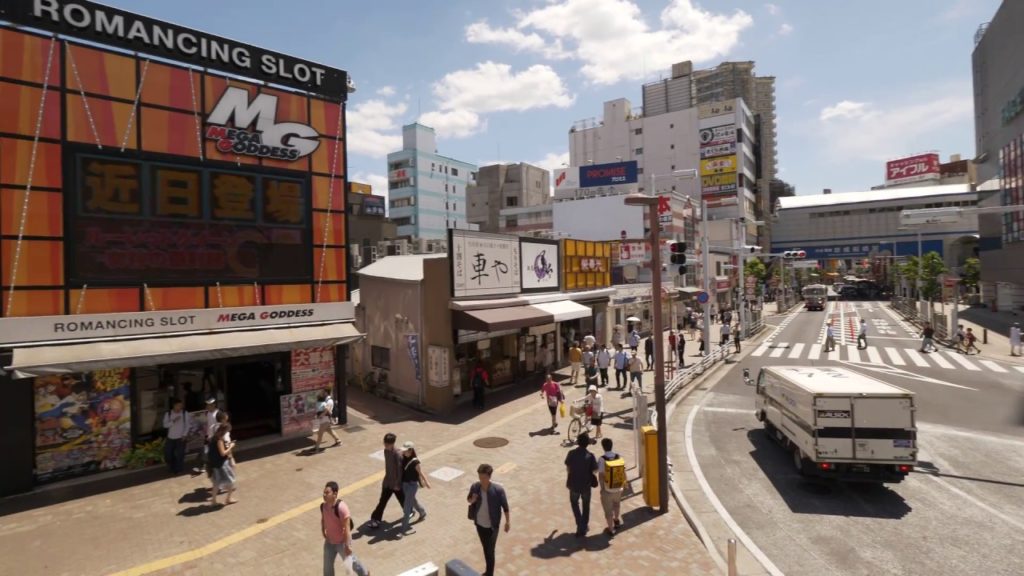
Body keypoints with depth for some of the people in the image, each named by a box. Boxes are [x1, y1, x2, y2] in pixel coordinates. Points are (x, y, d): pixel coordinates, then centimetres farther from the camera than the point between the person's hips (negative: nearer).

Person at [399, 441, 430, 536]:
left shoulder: (415, 462, -23)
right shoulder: (404, 458, -5)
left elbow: (421, 473, -13)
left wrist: (426, 483, -3)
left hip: (412, 485, -7)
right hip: (404, 484, 7)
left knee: (406, 507, -4)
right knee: (412, 501, 27)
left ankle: (404, 528, 6)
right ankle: (423, 512, 53)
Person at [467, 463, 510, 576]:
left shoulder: (498, 490, -25)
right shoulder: (475, 487, -15)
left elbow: (505, 506, -12)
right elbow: (468, 499, 3)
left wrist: (508, 522, -8)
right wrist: (472, 500, -19)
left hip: (492, 526, -4)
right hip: (479, 523, 4)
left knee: (490, 551, 3)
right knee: (485, 548, 22)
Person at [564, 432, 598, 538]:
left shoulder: (571, 453, -12)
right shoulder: (590, 456, -17)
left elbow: (568, 468, -2)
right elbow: (595, 471, -11)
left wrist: (568, 480, 15)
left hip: (574, 484, 1)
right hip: (586, 485, -1)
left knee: (574, 503, 23)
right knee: (586, 505, 22)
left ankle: (580, 525, 12)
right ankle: (584, 527, 28)